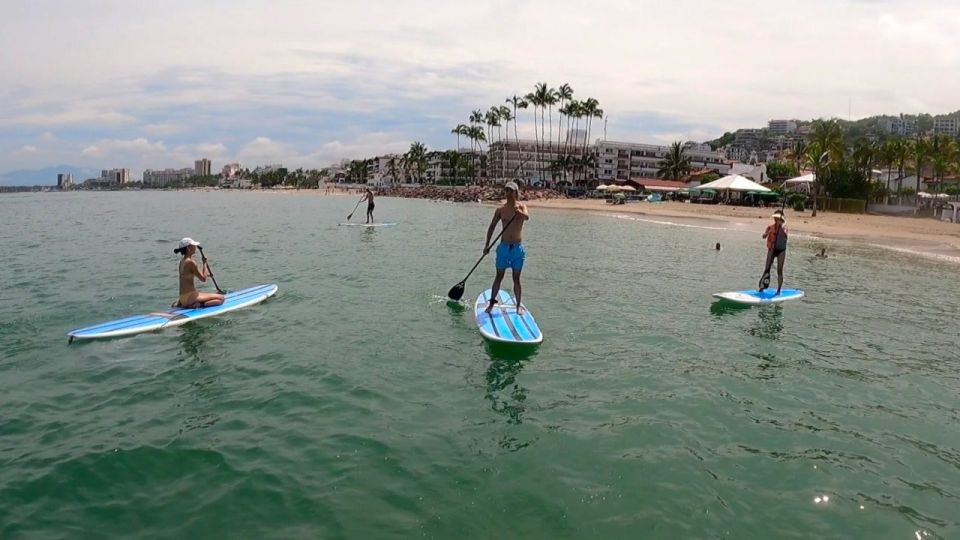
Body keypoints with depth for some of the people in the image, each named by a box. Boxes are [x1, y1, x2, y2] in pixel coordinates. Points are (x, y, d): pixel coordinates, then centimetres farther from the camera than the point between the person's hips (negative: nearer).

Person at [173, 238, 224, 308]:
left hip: (182, 297, 9)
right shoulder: (190, 262, -16)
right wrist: (204, 263, -4)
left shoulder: (182, 261, 12)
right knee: (221, 298, -8)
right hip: (190, 296, -9)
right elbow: (203, 279, -11)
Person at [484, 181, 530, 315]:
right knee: (499, 276, 6)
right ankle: (492, 302, 16)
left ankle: (518, 305, 13)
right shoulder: (500, 209, 1)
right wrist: (487, 244, 3)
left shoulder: (521, 206, -3)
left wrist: (518, 211, -48)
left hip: (517, 247, -1)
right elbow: (492, 227, 8)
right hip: (504, 247, 1)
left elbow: (527, 217, -26)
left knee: (516, 278, 5)